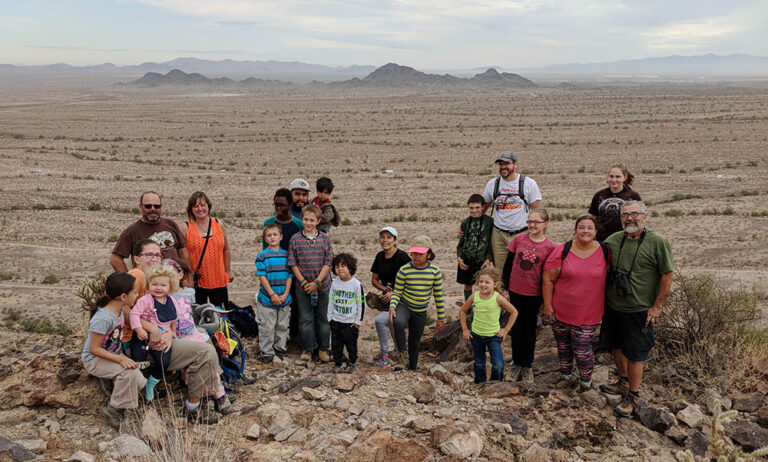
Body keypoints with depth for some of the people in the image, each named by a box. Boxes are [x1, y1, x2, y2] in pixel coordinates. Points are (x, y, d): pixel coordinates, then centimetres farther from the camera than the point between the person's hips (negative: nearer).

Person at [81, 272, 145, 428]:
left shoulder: (119, 310, -2)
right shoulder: (103, 318, -28)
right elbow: (94, 348, -26)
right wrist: (120, 359, -31)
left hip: (113, 355, 8)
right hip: (94, 359, -8)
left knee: (139, 381, -11)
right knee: (128, 373, -31)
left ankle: (114, 403, 9)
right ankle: (113, 409, -12)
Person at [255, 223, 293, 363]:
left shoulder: (286, 255, 5)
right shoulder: (262, 255, -5)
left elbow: (289, 275, 4)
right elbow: (262, 276, -9)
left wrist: (285, 295, -7)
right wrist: (272, 294, -15)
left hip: (284, 299, 3)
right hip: (267, 298, -3)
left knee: (282, 326, 12)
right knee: (267, 327, 2)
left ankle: (280, 349, 28)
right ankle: (267, 353, 14)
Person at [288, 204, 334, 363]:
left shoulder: (324, 238, 0)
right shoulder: (295, 239, -1)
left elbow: (328, 262, -3)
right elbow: (292, 263, -2)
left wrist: (317, 282, -12)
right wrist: (303, 282, -10)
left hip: (322, 285, 1)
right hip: (302, 286, 0)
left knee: (322, 318, 10)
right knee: (305, 318, 6)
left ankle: (323, 348, 23)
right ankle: (307, 349, 19)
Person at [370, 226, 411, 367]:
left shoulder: (402, 257, -17)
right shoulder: (380, 256, 3)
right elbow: (374, 279, 10)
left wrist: (394, 293, -19)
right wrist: (384, 288, -9)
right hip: (387, 299, 7)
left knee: (379, 320, -21)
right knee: (393, 329, 18)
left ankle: (384, 356, -7)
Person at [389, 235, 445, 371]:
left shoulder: (435, 272, -8)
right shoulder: (404, 270, -14)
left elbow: (438, 296, 1)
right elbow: (396, 292, -7)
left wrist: (441, 319, 4)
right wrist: (392, 308, -25)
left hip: (421, 311, 3)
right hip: (404, 306, -2)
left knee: (415, 342, 15)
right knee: (398, 322, -36)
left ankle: (413, 367, 39)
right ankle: (401, 350, -11)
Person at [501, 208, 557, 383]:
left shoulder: (550, 247, -8)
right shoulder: (519, 239, -3)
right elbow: (508, 265, 4)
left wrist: (545, 300, -2)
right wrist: (505, 288, 2)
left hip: (534, 295, -1)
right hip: (515, 292, 1)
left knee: (530, 330, 13)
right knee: (516, 329, 11)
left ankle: (527, 366, 27)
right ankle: (516, 364, 26)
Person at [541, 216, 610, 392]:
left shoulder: (604, 252, -3)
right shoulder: (562, 251, -8)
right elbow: (548, 279, -5)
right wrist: (547, 305, -7)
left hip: (588, 314, 0)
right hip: (560, 311, 1)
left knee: (582, 349, 2)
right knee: (563, 345, 16)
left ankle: (586, 380, 26)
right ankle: (566, 374, 39)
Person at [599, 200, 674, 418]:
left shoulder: (658, 243, -12)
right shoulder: (613, 240, 2)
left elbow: (667, 275, -10)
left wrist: (657, 306, -12)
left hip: (638, 310, -5)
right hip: (613, 306, 6)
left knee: (635, 355, 3)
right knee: (616, 346, 20)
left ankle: (632, 397, 17)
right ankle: (623, 382, 41)